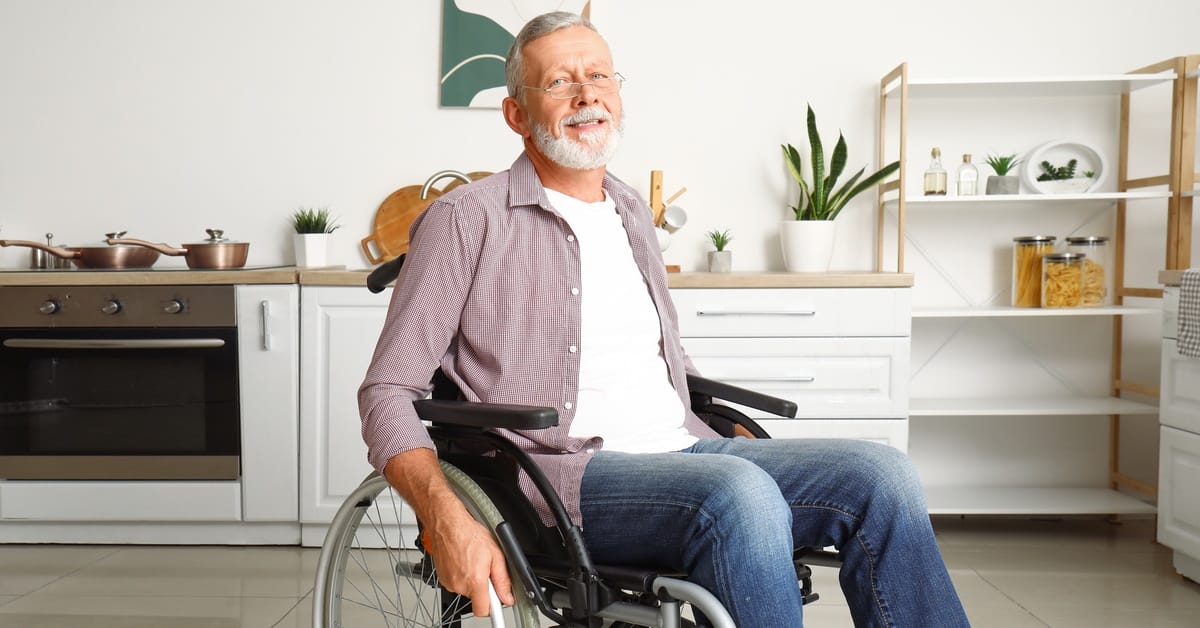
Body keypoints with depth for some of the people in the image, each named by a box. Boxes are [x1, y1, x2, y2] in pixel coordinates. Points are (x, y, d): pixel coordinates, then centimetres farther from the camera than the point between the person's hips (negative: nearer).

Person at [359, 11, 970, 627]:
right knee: (739, 494, -35)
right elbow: (387, 392, -5)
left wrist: (740, 448, 16)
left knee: (881, 476, -15)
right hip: (560, 472, -6)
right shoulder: (466, 220, -1)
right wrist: (448, 519, -22)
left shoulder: (632, 213, 20)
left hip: (683, 448, 7)